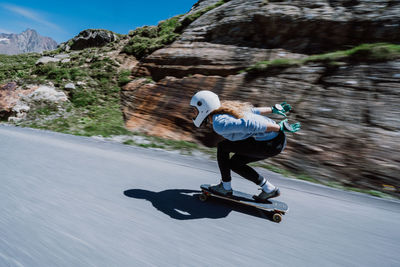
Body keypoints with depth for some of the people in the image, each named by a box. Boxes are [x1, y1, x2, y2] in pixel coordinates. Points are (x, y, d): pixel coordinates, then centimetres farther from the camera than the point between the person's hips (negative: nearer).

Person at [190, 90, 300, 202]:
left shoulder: (219, 123, -19)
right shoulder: (224, 110, 11)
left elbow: (249, 124, -26)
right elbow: (252, 111, 20)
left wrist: (280, 128, -21)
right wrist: (273, 109, 27)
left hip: (272, 144, -9)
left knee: (223, 146, -4)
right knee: (234, 163, 17)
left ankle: (225, 187, 11)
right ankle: (269, 189, 25)